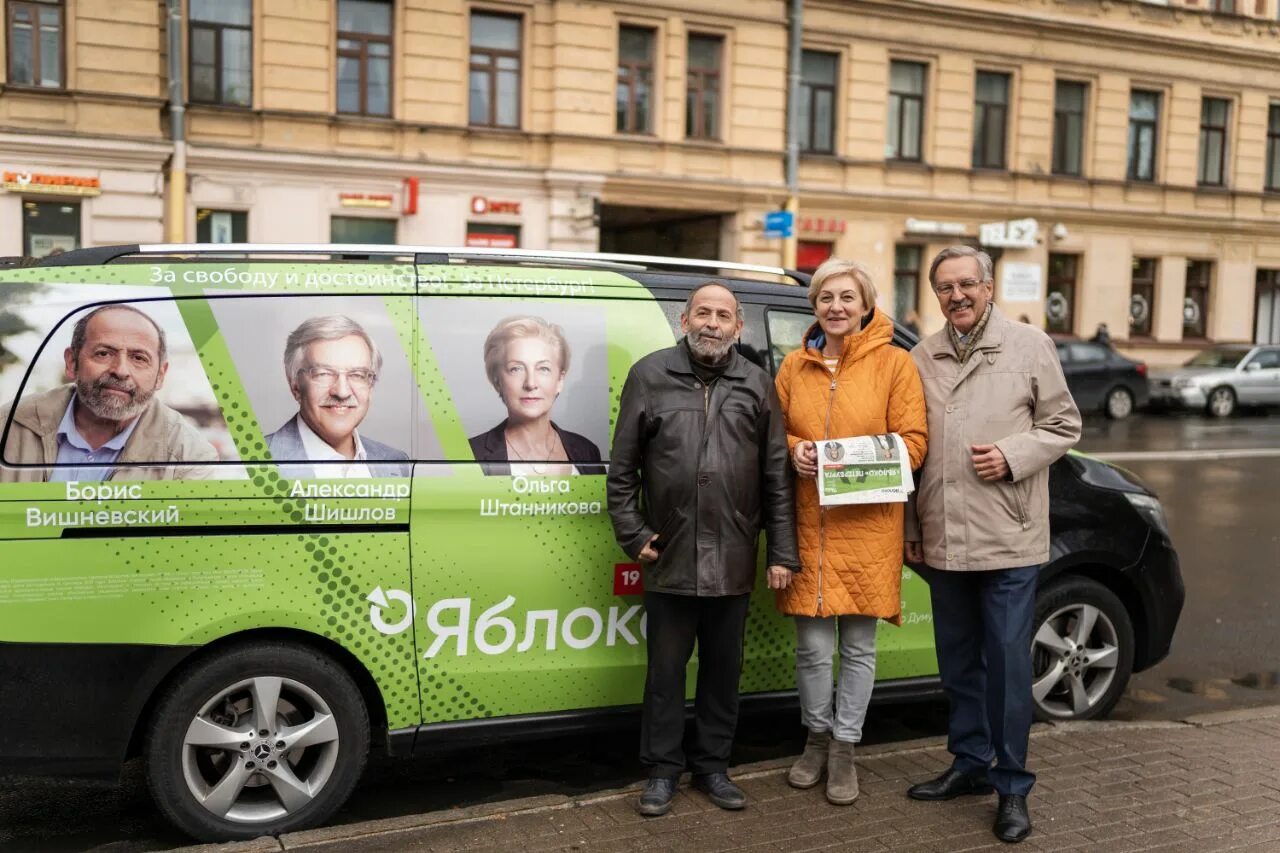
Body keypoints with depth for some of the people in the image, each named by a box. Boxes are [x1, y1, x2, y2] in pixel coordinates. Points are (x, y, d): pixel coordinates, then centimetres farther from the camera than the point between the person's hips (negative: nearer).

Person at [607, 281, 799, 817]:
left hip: (732, 561, 2)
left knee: (723, 667, 13)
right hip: (669, 558, -1)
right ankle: (662, 770, 23)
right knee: (666, 668, 8)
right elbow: (622, 468, 4)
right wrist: (633, 534, -1)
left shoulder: (757, 385, 5)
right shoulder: (650, 376, 1)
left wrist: (782, 552, 2)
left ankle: (712, 765, 28)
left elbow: (777, 475, 5)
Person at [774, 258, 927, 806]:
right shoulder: (794, 366, 8)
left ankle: (844, 748, 25)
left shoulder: (894, 364, 0)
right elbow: (773, 433, 15)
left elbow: (913, 442, -2)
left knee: (858, 646, 8)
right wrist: (793, 451, -6)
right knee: (813, 646, 4)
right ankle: (817, 739, 28)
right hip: (808, 524, 2)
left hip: (867, 528, -1)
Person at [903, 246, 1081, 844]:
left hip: (1009, 539, -4)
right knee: (958, 659, 14)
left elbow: (1063, 424, 3)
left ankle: (1013, 787, 13)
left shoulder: (1029, 346, -1)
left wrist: (1013, 456, -15)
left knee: (1008, 661, 0)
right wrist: (911, 529, 11)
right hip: (942, 540, 4)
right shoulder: (922, 358, 8)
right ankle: (971, 762, 30)